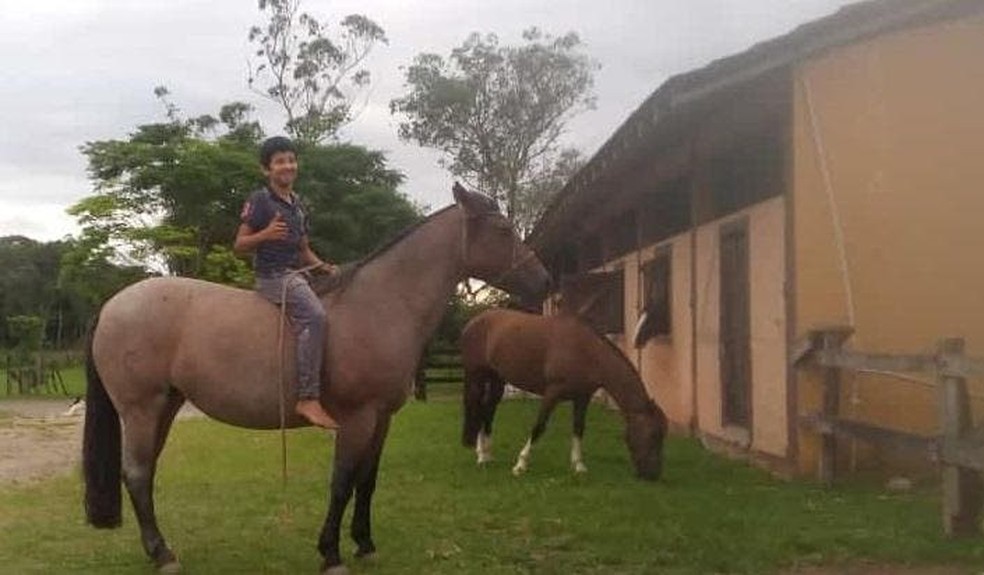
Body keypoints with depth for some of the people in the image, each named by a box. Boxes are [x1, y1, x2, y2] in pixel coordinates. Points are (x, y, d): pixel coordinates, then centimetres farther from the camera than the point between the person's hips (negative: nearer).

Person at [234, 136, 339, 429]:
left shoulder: (298, 204, 17)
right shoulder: (260, 201, -5)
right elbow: (239, 245, -6)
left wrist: (322, 266, 4)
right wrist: (265, 234, -24)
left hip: (296, 273, 9)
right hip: (273, 276, -9)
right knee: (314, 316, -30)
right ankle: (308, 398, -33)